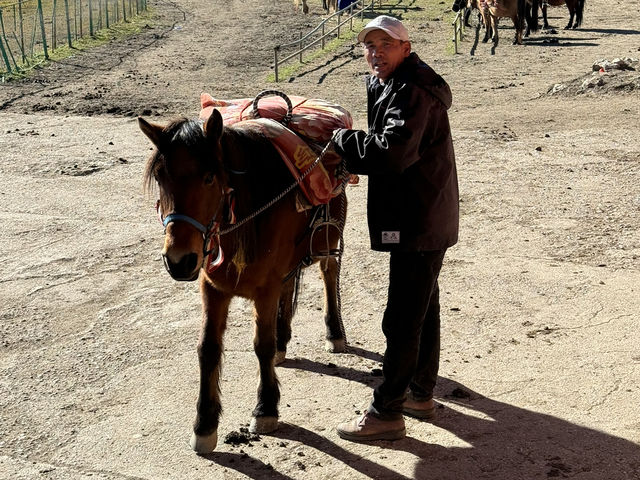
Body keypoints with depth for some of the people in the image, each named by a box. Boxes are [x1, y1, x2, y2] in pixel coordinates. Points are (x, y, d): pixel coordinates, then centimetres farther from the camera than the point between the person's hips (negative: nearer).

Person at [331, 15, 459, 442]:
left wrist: (340, 140, -19)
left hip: (419, 223, -11)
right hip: (426, 218, 11)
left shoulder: (412, 91, -20)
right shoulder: (390, 85, 14)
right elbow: (385, 145, 18)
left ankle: (387, 413, 3)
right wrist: (350, 157, 0)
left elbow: (391, 152, -31)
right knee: (424, 308, 20)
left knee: (402, 319, -5)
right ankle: (421, 394, 34)